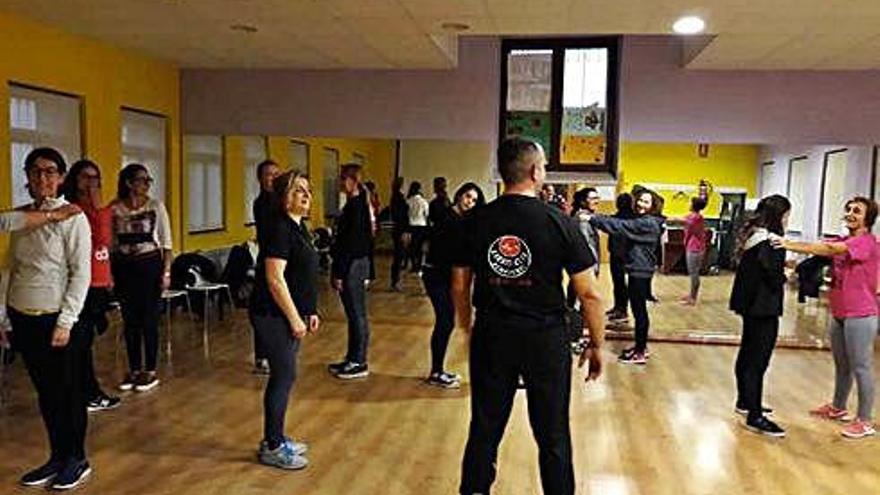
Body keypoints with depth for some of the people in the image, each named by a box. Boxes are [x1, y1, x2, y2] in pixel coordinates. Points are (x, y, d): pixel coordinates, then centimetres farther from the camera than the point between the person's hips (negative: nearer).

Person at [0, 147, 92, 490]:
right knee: (45, 392, 14)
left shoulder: (72, 217, -8)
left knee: (69, 391, 6)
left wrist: (65, 322, -14)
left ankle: (76, 460, 22)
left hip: (58, 319, -5)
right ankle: (57, 457, 28)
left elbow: (81, 273, -11)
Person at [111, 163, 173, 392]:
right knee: (130, 321, 8)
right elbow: (111, 244, 7)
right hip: (124, 268, 2)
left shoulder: (156, 206, -1)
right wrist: (109, 274, 4)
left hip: (150, 265, -2)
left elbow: (166, 242, -1)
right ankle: (134, 370, 21)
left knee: (149, 319, 1)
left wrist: (166, 271, -6)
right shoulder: (115, 209, 2)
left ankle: (151, 371, 12)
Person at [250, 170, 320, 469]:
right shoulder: (280, 228, -18)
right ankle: (272, 447, 12)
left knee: (284, 376, 15)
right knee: (283, 377, -2)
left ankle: (275, 439, 28)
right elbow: (275, 279, -22)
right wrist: (295, 318, -18)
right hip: (274, 317, -9)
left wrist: (310, 311, 15)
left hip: (290, 315, 9)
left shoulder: (298, 226, 12)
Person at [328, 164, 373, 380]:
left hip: (353, 265, -10)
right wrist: (337, 270, 18)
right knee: (354, 314, 15)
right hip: (353, 264, 10)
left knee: (356, 314, -2)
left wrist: (339, 273, -17)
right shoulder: (355, 204, 13)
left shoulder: (356, 206, -16)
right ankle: (353, 358, 25)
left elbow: (351, 242, -20)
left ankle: (359, 363, 8)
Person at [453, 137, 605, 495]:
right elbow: (589, 294, -8)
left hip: (491, 335, 3)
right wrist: (596, 344, 4)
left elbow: (459, 285, 6)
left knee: (485, 429, 16)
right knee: (553, 437, 13)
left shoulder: (476, 221, -2)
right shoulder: (558, 222, -10)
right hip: (545, 337, -2)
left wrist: (468, 328, 20)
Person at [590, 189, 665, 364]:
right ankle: (641, 347, 27)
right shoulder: (641, 221, 16)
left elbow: (620, 225, -23)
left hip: (640, 271, -10)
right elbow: (623, 225, 7)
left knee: (639, 310, -4)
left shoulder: (648, 223, -17)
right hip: (637, 269, 10)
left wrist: (592, 218, -23)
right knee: (639, 310, 16)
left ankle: (640, 353, 3)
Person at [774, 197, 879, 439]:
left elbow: (830, 250, -29)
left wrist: (790, 245, -33)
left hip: (860, 315, -8)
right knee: (842, 365, 20)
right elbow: (818, 247, -3)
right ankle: (837, 408, 35)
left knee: (861, 367, 0)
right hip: (839, 314, 8)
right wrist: (789, 245, -22)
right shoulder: (843, 242, 11)